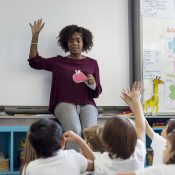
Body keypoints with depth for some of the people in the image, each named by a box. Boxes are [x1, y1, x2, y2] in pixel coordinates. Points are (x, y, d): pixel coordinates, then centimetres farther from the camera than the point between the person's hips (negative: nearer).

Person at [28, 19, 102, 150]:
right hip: (65, 103, -1)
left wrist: (93, 84, -10)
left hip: (87, 104, 1)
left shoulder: (92, 63, 16)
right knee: (75, 131, -32)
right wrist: (35, 36, 8)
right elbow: (34, 61, 13)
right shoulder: (59, 61, 16)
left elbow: (97, 93, 14)